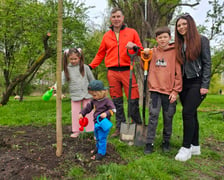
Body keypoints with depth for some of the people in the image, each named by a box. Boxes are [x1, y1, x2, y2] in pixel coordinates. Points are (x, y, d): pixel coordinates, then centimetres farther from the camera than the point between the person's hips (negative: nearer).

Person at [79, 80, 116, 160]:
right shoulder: (94, 101, 4)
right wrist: (82, 113, 5)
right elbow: (88, 107, 12)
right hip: (96, 123, 8)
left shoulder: (107, 101, -18)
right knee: (97, 137, 25)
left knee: (102, 138, -3)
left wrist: (106, 113, -33)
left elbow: (113, 109, -20)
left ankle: (101, 153, 8)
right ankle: (98, 148, 46)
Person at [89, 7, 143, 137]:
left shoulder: (132, 32, 8)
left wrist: (134, 46, -13)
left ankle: (138, 126, 14)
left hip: (127, 71, -2)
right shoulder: (107, 36, 14)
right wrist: (90, 66, 10)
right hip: (112, 73, 2)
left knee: (134, 100, -3)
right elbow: (100, 54, 19)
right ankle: (120, 127, 18)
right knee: (117, 101, 7)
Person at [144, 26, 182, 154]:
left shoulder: (175, 52, 0)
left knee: (168, 117, 8)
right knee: (153, 115, -5)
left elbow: (178, 73, -2)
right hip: (155, 90, 1)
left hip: (169, 91, -1)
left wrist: (176, 91, -7)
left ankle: (166, 141, 26)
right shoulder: (153, 52, 8)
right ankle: (149, 143, 4)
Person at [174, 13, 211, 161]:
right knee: (191, 114, 9)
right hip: (184, 84, 6)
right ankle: (195, 146, 19)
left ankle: (186, 148, -4)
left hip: (197, 83, -5)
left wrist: (205, 85, -14)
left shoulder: (201, 40, -1)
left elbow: (207, 63, -6)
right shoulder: (179, 44, 14)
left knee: (188, 113, -13)